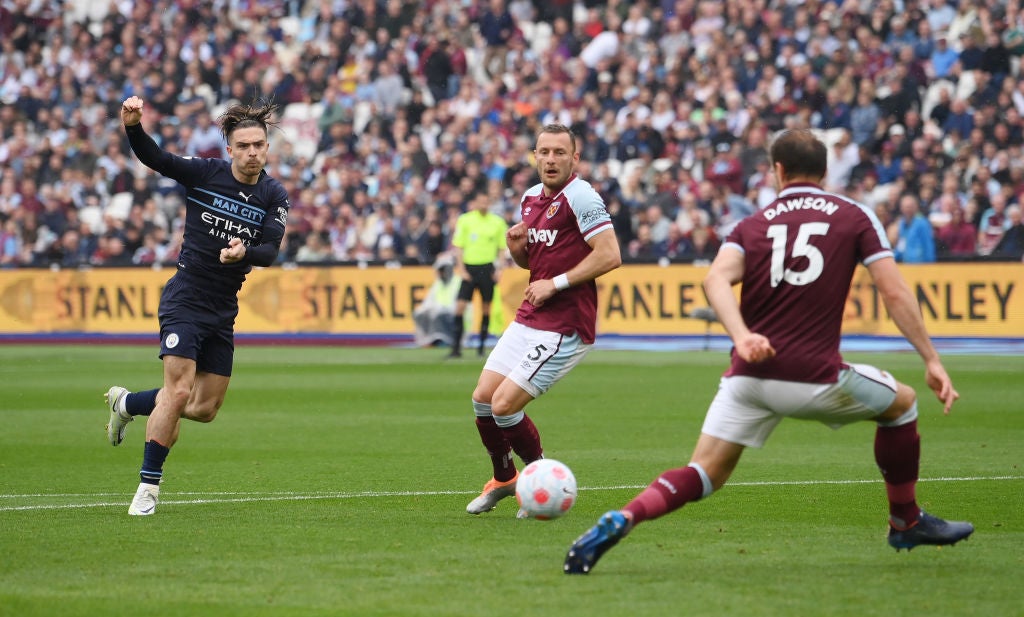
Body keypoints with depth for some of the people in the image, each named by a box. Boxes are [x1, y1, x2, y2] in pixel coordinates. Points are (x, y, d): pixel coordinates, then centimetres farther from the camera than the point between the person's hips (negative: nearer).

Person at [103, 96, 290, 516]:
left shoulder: (274, 196, 0)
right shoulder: (206, 173, -8)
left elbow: (270, 251, -10)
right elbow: (154, 158, -19)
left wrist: (244, 252, -33)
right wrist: (133, 126, -38)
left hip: (223, 310, 5)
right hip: (185, 299, -5)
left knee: (205, 409, 10)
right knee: (179, 390, -18)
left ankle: (126, 403, 35)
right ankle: (148, 487, -9)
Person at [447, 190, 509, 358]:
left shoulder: (498, 222, 3)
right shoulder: (464, 220, 0)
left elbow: (503, 247, 9)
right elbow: (458, 246, 2)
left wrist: (500, 269, -1)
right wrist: (461, 268, -6)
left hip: (488, 267, 1)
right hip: (469, 267, -1)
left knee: (486, 308, 4)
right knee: (460, 306, -10)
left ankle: (481, 345, 14)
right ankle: (456, 347, -7)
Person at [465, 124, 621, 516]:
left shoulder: (580, 196, -15)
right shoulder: (531, 197, 12)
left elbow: (610, 256, -22)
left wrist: (556, 283, -19)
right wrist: (515, 245, 1)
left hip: (564, 327, -8)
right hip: (528, 319, 8)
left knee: (504, 405, -12)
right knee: (483, 398, 8)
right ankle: (503, 479, 31)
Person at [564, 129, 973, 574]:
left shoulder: (753, 224, 14)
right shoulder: (854, 217, 9)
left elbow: (716, 279, -6)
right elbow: (894, 294, 0)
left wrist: (742, 337, -20)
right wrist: (932, 360, 4)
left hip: (749, 375, 2)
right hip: (815, 378, -2)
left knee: (704, 475, 8)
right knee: (902, 403, 24)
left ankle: (619, 520, -17)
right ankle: (906, 523, 33)